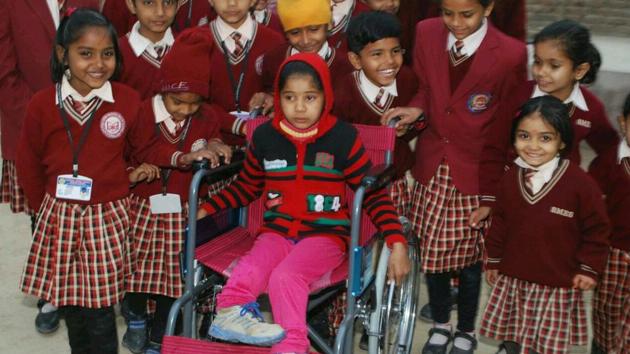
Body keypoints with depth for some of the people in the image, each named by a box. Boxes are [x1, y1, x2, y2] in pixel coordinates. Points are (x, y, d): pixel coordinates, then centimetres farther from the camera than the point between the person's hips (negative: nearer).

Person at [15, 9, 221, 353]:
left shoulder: (128, 100, -6)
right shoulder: (42, 104, -5)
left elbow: (146, 147, 7)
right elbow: (29, 166, 5)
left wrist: (182, 158, -7)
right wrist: (48, 208, 9)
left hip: (108, 217, -1)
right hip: (59, 218, 2)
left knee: (101, 310, 2)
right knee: (71, 302, 15)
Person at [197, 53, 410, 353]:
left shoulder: (343, 137, -4)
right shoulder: (265, 136, 5)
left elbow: (373, 194, 0)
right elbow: (246, 187, 21)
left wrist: (397, 243, -9)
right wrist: (206, 209, 11)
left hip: (325, 235, -3)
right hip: (276, 232, 3)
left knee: (285, 276, -31)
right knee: (247, 273, -29)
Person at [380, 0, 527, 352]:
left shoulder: (510, 54, -18)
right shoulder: (427, 33, -6)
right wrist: (416, 109, -12)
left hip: (475, 171, -3)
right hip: (432, 165, 3)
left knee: (469, 257, 11)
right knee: (431, 252, 13)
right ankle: (440, 324, 39)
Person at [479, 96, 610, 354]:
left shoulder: (580, 183, -16)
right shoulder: (510, 179, -1)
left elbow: (596, 228, -6)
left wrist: (589, 268, -5)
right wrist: (493, 260, 15)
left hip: (558, 284, -4)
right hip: (512, 278, 4)